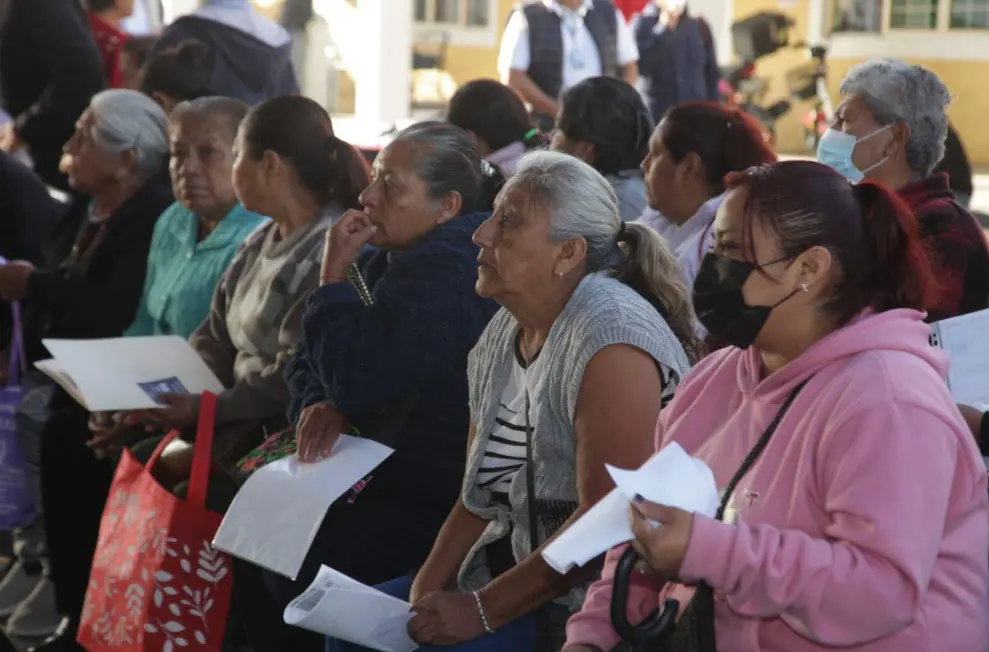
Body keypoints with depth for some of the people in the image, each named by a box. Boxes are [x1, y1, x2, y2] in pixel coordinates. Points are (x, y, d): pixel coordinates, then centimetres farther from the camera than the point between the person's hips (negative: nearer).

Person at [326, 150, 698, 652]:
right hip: (516, 562, 9)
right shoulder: (504, 332, 9)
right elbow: (480, 491, 13)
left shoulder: (610, 335, -18)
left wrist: (481, 610, -21)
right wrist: (430, 584, -3)